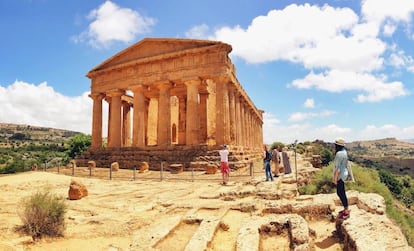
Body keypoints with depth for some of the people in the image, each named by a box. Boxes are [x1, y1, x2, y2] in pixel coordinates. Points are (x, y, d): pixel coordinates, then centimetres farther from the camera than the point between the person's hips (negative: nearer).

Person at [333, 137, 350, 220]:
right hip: (343, 174, 10)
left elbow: (338, 167, -22)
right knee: (341, 192, 18)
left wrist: (335, 178, -17)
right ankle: (345, 209, 29)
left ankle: (346, 213, 10)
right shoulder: (344, 152, 7)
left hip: (340, 176, -10)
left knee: (341, 193, 0)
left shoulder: (339, 154, -23)